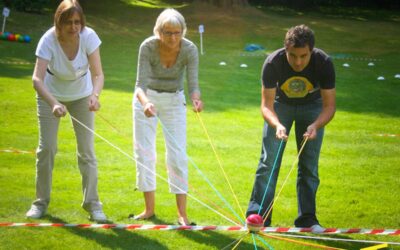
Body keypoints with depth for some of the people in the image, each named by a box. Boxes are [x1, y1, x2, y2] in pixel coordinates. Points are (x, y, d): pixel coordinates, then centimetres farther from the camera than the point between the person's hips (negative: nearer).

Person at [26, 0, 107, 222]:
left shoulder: (89, 37, -27)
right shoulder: (49, 40, -30)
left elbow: (98, 74, -30)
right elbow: (37, 79, -38)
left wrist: (95, 95, -51)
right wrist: (53, 104, -54)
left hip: (82, 95, 1)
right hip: (51, 95, -1)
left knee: (87, 150, -4)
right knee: (46, 148, -2)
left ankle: (92, 203, 3)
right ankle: (41, 202, 12)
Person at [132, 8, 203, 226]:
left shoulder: (189, 50, -23)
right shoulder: (148, 47, -25)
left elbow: (193, 83, -25)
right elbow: (141, 84, -27)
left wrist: (196, 99, -47)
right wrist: (145, 102, -48)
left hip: (174, 101, 0)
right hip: (147, 99, 0)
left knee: (177, 154, -7)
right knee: (144, 151, 3)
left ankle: (182, 212, -3)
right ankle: (149, 208, 15)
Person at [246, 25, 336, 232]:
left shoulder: (323, 63, -31)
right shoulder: (273, 63, -33)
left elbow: (329, 105, -25)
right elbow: (266, 104, -28)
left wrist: (316, 125, -44)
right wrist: (277, 125, -48)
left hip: (312, 107, 1)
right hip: (281, 104, 0)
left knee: (309, 164, 0)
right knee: (269, 161, -8)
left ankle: (307, 218, 9)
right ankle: (258, 216, -4)